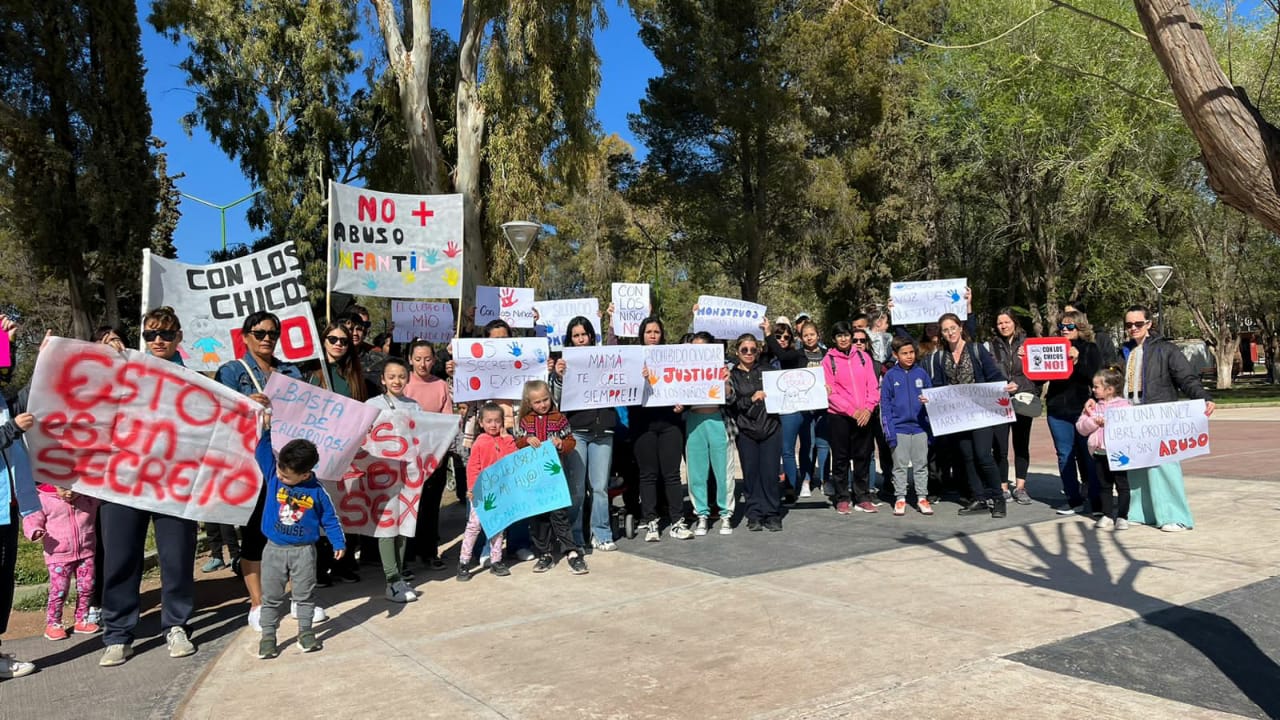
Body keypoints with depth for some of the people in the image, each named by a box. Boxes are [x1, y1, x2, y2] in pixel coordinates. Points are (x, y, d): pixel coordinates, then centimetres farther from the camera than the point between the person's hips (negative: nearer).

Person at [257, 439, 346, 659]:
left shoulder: (317, 490, -10)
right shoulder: (273, 476, -6)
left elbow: (329, 518, -1)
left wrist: (338, 543, -3)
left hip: (304, 551, -1)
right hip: (274, 549, 2)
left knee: (304, 594, 9)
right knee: (271, 596, 9)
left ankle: (305, 632, 22)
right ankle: (268, 635, 19)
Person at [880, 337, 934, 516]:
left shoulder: (921, 374, 4)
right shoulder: (890, 376, -1)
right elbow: (885, 405, -3)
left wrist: (932, 427, -2)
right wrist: (889, 431, -9)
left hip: (921, 427, 2)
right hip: (899, 428, -2)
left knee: (921, 465, 8)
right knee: (900, 466, 6)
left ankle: (922, 498, 17)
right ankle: (900, 498, 14)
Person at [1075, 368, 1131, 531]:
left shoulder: (1123, 404, -3)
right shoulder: (1093, 406, 9)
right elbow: (1081, 428, 2)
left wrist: (1107, 422, -19)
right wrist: (1093, 420, -14)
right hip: (1100, 452, 4)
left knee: (1122, 485, 3)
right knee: (1105, 485, 12)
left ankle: (1122, 517, 9)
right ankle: (1106, 516, 18)